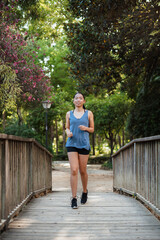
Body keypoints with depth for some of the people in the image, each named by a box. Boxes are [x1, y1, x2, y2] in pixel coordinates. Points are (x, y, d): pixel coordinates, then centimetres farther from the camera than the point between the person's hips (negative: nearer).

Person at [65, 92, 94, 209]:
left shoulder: (88, 113, 7)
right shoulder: (69, 114, 11)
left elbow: (92, 129, 11)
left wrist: (85, 128, -11)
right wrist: (68, 132, -5)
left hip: (84, 144, 0)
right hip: (72, 144, 0)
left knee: (83, 171, 6)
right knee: (74, 170, -11)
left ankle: (85, 191, 32)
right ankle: (74, 198, -8)